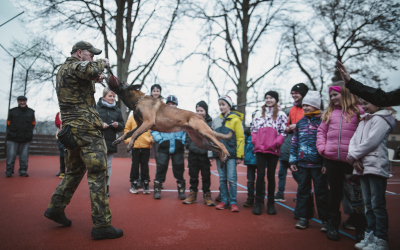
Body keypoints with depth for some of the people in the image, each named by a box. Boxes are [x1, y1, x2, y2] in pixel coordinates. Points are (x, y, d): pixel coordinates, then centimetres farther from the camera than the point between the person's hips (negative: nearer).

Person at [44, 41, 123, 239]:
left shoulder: (64, 69, 24)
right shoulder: (75, 65, -8)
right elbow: (91, 69, -29)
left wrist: (94, 80, 15)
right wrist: (103, 63, -8)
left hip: (73, 129, 10)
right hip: (86, 127, -10)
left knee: (75, 171, 22)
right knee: (97, 173, -10)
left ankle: (55, 207, 28)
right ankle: (101, 225, -8)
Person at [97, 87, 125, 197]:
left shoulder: (117, 110, 11)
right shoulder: (96, 107, 1)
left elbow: (122, 126, 13)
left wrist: (117, 125, -8)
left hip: (111, 142, 3)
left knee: (108, 165, 9)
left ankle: (106, 187, 17)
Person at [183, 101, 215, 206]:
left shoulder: (210, 122, -2)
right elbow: (188, 134, 12)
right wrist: (188, 144, 1)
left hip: (205, 154, -3)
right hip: (193, 153, 3)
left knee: (206, 176, 7)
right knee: (193, 175, 12)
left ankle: (207, 195, 20)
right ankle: (193, 194, 24)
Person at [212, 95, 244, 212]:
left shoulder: (235, 119, -2)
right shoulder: (216, 120, 12)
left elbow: (240, 138, -6)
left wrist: (239, 155, -10)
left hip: (231, 154, -4)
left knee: (231, 179, -3)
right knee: (222, 179, 10)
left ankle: (233, 202, 8)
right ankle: (224, 200, 19)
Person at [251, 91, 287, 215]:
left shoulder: (281, 115, 4)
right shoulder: (259, 114, 13)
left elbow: (283, 133, -1)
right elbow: (253, 130, 11)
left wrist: (275, 144, -13)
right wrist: (255, 143, -2)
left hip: (273, 150, -1)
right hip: (260, 149, 2)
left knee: (271, 176, 6)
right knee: (260, 175, 0)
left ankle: (271, 203, 16)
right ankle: (258, 202, 8)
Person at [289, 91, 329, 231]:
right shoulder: (300, 123, 12)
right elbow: (294, 143, 13)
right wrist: (293, 160, 8)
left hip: (318, 164, -4)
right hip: (302, 163, 5)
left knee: (321, 192, 4)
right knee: (302, 190, 10)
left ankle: (325, 220, 16)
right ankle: (303, 217, 20)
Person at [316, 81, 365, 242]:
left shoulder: (358, 110, 0)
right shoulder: (329, 113, 11)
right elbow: (321, 131, 13)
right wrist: (322, 148, 0)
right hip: (331, 159, 4)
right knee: (335, 192, 14)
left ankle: (360, 228, 23)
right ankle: (333, 225, 27)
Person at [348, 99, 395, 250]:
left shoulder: (380, 119, -5)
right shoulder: (363, 122, 20)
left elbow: (371, 141, -16)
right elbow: (353, 141, 11)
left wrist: (353, 156, -9)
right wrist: (355, 160, -5)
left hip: (376, 168, -8)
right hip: (363, 168, 8)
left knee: (378, 205, -4)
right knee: (369, 205, 13)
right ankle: (370, 236, 22)